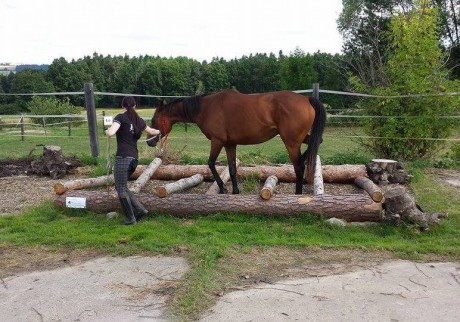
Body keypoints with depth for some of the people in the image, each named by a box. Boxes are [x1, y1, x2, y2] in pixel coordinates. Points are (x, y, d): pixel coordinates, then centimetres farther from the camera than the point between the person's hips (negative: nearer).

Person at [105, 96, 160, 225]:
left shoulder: (121, 117, -4)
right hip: (134, 158, 7)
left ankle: (130, 219, 10)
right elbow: (151, 131, 32)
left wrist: (106, 131, 6)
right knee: (121, 186, 20)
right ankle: (139, 209, 14)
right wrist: (160, 131, 54)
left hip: (123, 158, -7)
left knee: (121, 189, 4)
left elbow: (110, 133, -18)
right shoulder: (139, 120, 14)